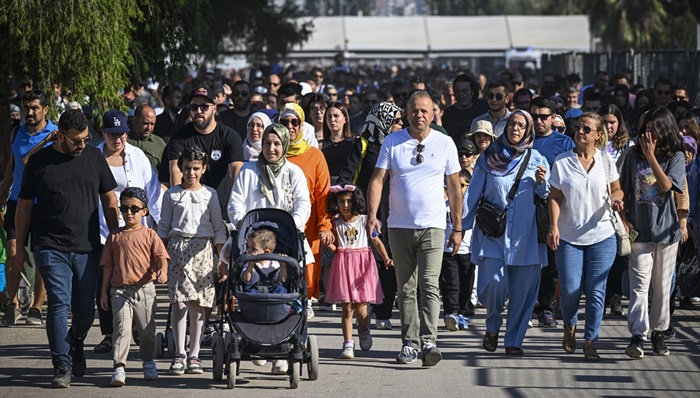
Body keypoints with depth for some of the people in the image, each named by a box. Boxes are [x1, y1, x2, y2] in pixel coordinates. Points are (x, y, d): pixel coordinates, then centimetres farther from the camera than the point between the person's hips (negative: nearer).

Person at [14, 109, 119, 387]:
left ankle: (74, 350, 33)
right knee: (59, 304, -12)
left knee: (85, 310, 6)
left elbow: (109, 200, 14)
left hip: (87, 248, 2)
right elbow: (25, 205, 8)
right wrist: (20, 247, 8)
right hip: (51, 247, -2)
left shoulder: (94, 158, 7)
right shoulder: (39, 161, 1)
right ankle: (62, 366, -8)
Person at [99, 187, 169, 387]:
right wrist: (104, 292, 8)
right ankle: (119, 368, -15)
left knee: (146, 329, 11)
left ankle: (148, 363, 31)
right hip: (120, 290, 0)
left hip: (144, 289, 0)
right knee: (122, 327, -12)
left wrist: (162, 271, -28)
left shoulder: (149, 235, 2)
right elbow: (108, 266, 10)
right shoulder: (115, 236, 7)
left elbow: (161, 257, -6)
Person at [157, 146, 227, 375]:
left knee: (198, 305, 1)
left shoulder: (209, 194, 9)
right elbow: (163, 227, 13)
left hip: (202, 249, 1)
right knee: (179, 302, -9)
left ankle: (194, 355, 7)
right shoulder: (172, 195, 9)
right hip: (177, 248, 0)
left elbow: (219, 229, 10)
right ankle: (179, 355, -7)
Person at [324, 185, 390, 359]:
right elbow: (336, 248, 10)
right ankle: (348, 345, 1)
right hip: (343, 263, 1)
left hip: (362, 263, -1)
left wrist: (386, 258, -9)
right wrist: (329, 245, -12)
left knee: (361, 307, -3)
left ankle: (364, 330, 29)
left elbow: (376, 241, 4)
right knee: (347, 307, -2)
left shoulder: (364, 221, 3)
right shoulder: (336, 223, 6)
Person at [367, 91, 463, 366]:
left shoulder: (445, 144, 4)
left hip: (432, 227, -2)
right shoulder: (392, 142, 3)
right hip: (399, 227, 2)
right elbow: (378, 179, -2)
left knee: (429, 285, -14)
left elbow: (454, 188, 9)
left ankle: (428, 342, -21)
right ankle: (409, 343, 14)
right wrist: (372, 214, -16)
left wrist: (457, 228, 7)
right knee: (406, 289, 7)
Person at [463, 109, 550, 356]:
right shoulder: (489, 158, 8)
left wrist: (541, 183, -9)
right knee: (493, 284, -15)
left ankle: (513, 340, 10)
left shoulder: (537, 161, 10)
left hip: (525, 236, 1)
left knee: (522, 290, -2)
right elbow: (473, 194, 10)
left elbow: (547, 198, 12)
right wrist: (460, 225, 6)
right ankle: (493, 326, 12)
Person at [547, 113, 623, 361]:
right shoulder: (561, 162, 0)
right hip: (569, 237, -1)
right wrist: (553, 226, -12)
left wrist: (616, 199, -11)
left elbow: (616, 189, 12)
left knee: (596, 290, -3)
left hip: (602, 236, 1)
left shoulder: (606, 160, 3)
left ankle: (590, 342, 6)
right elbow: (555, 197, 1)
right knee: (570, 290, -5)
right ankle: (569, 326, 26)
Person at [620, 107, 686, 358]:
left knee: (662, 285, 8)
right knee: (639, 283, -9)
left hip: (666, 228, 0)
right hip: (639, 229, 0)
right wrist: (623, 218, -2)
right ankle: (637, 335, -16)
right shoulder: (634, 156, 6)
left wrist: (652, 156, -17)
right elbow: (624, 191, 10)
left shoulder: (676, 157, 1)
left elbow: (666, 185, -15)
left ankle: (658, 331, 20)